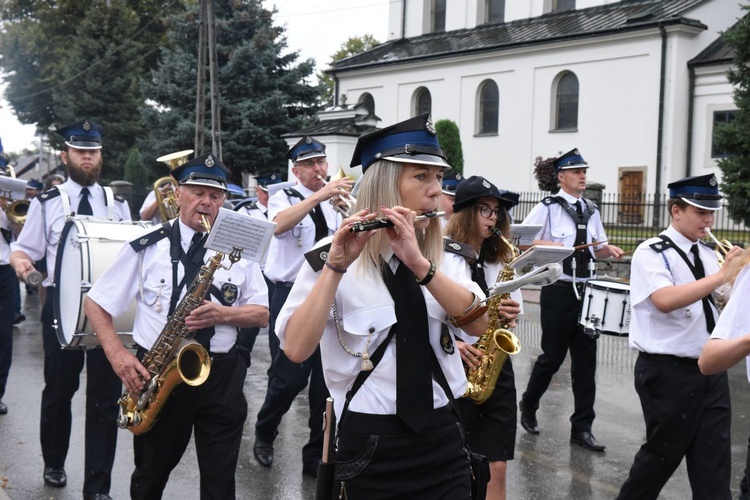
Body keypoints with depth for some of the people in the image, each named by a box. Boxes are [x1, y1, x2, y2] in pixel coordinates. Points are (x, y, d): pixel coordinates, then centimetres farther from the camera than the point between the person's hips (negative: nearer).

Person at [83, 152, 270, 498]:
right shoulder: (146, 248, -2)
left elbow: (261, 314, 3)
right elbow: (96, 303, 2)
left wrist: (224, 314, -17)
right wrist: (118, 356, -12)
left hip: (222, 376, 1)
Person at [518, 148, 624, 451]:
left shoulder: (591, 211, 12)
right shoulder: (548, 208, -6)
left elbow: (598, 249, 18)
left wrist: (609, 250, -3)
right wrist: (549, 245, -23)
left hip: (587, 291, 6)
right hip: (558, 291, -5)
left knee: (586, 359, 6)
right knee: (553, 356, 3)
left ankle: (582, 428, 13)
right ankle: (529, 405, 29)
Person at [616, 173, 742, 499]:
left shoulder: (708, 255, 12)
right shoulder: (651, 253, -10)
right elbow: (664, 300, -28)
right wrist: (721, 275, -28)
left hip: (711, 369, 6)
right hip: (669, 371, -6)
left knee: (714, 459, 6)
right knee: (665, 453, 8)